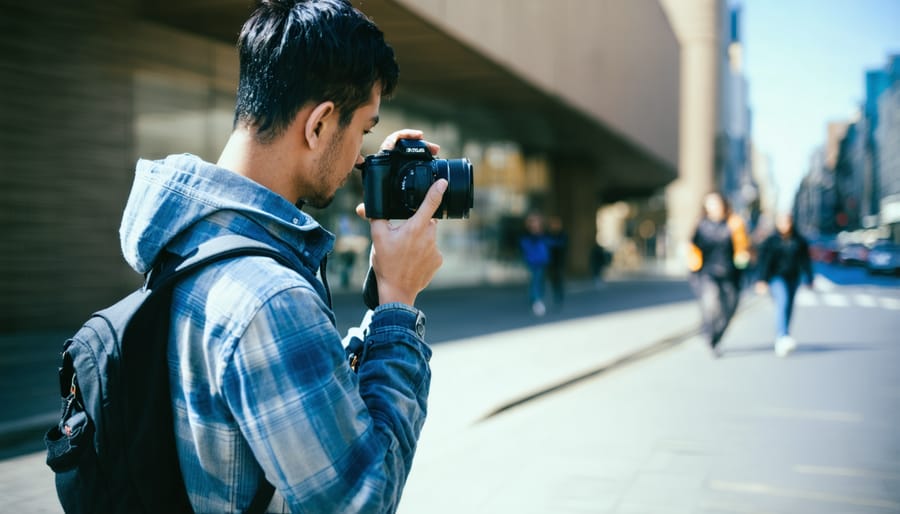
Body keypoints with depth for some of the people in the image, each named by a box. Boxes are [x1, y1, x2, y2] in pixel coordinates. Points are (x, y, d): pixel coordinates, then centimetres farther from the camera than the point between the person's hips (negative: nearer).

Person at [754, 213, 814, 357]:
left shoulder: (799, 241, 6)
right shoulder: (770, 241, -1)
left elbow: (805, 261, 10)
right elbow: (764, 261, -5)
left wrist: (809, 279, 10)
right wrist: (762, 280, -14)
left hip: (793, 277, 4)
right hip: (777, 277, -4)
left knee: (788, 307, 10)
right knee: (782, 302, -23)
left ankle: (781, 341, 25)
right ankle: (782, 337, -35)